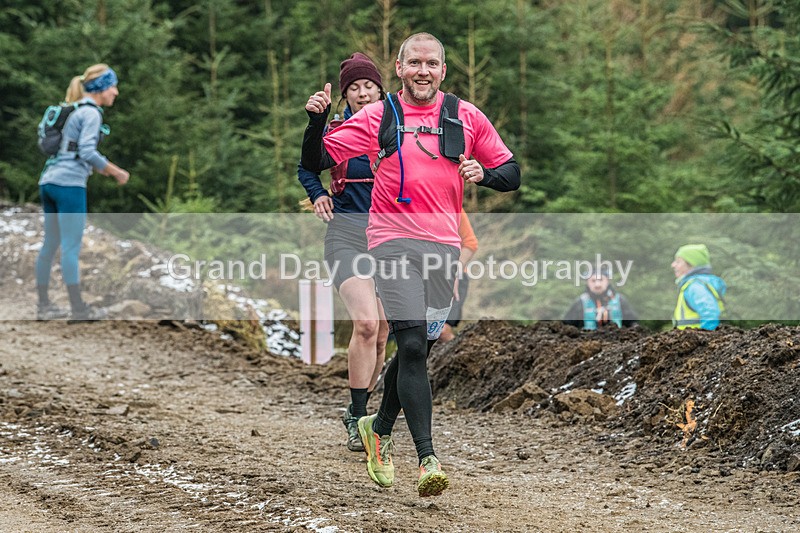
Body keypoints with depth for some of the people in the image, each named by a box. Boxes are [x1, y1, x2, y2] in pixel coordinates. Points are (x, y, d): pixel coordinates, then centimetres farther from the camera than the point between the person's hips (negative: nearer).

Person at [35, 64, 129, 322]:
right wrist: (116, 172, -9)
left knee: (50, 244, 11)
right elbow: (87, 152, -17)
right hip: (69, 184, -9)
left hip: (49, 181, 9)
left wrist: (102, 168, 22)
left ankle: (43, 305, 15)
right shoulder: (91, 112, -7)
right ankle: (78, 308, -3)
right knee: (71, 247, -6)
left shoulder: (75, 110, 20)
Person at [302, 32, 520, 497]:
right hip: (394, 240, -3)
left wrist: (484, 174, -9)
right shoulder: (377, 117, 6)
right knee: (412, 345, -16)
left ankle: (380, 428, 37)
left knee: (420, 348, 12)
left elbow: (512, 173, 13)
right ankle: (428, 458, -20)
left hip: (445, 244, 3)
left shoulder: (466, 117, 10)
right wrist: (317, 119, -12)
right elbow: (317, 162, 5)